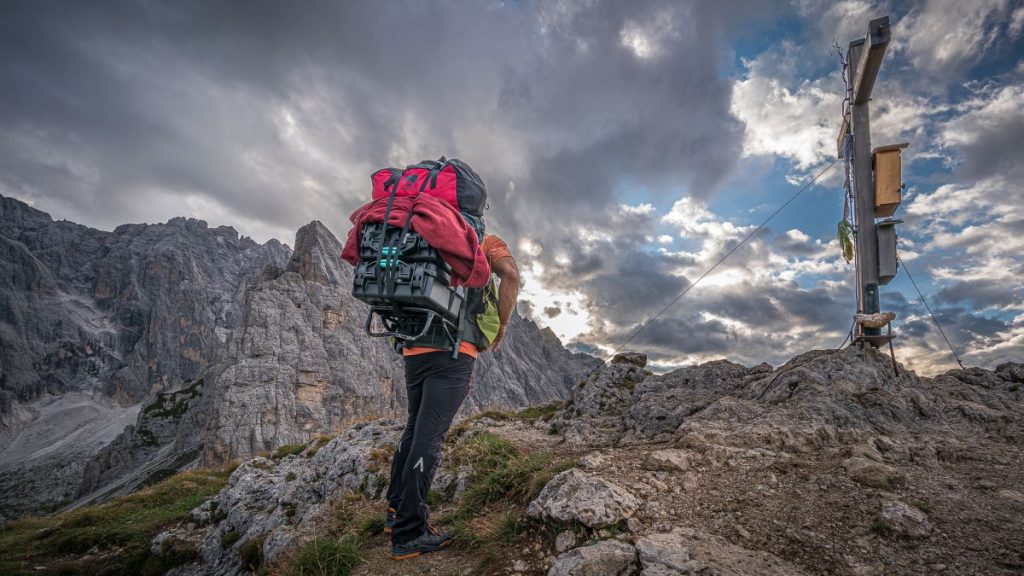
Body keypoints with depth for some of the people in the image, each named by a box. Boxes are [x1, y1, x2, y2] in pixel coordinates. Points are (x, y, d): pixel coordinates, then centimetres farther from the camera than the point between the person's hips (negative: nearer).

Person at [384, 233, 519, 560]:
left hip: (413, 351, 7)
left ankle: (396, 511, 28)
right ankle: (408, 534, 4)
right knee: (429, 438, -4)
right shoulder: (486, 242, 10)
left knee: (414, 429, 19)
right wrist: (502, 326, -1)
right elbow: (510, 274, -12)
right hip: (452, 351, -6)